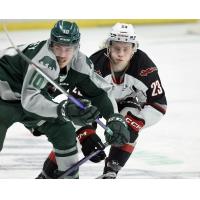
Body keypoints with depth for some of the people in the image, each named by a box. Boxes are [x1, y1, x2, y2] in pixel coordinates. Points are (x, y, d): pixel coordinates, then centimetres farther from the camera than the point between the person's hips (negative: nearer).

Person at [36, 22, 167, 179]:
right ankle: (49, 172, -4)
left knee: (128, 130, -26)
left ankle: (110, 173, -13)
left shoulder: (145, 67, -32)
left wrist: (137, 121, -35)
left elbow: (159, 104, -24)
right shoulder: (95, 64, -36)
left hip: (127, 100, 1)